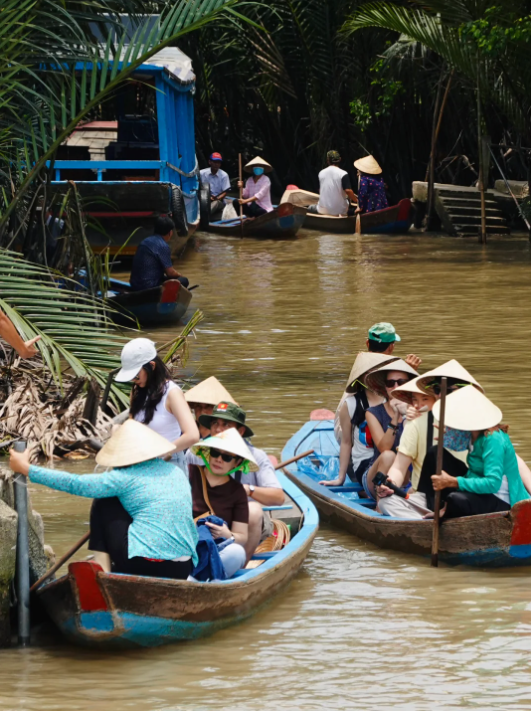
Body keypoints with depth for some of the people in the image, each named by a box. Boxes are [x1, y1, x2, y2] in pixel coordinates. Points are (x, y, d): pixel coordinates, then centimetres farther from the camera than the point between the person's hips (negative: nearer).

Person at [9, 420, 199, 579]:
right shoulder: (177, 473, 13)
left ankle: (102, 570, 12)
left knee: (103, 503, 13)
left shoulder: (127, 478, -4)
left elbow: (74, 484, 0)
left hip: (143, 565, -6)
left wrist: (26, 468, 8)